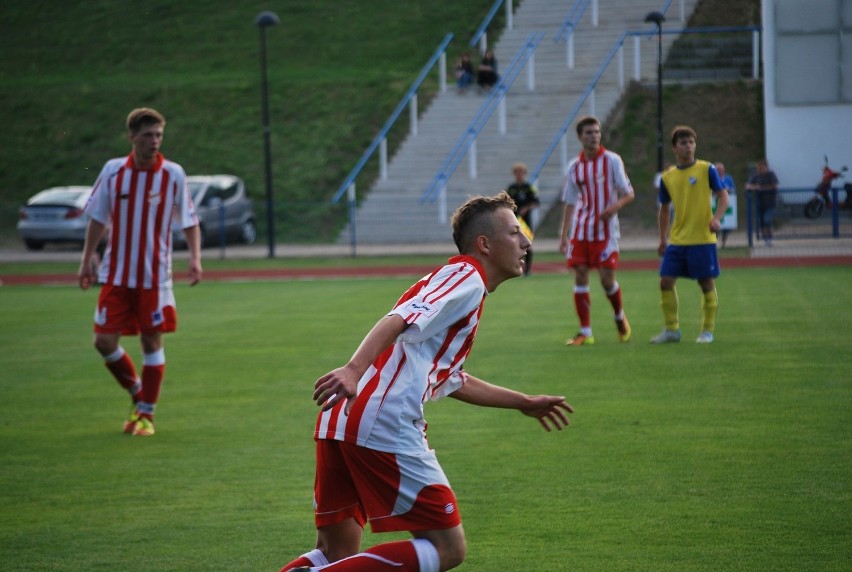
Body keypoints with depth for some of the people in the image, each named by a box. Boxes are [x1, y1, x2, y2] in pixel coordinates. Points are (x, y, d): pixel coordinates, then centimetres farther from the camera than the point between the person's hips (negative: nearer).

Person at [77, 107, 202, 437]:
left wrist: (195, 257, -13)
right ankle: (138, 395, 22)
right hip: (116, 274, 2)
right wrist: (87, 260, 8)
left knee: (152, 342, 2)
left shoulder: (173, 174, -6)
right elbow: (98, 218, 9)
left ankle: (146, 414, 17)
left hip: (154, 276, -2)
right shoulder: (113, 171, -1)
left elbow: (189, 221, 1)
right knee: (105, 341, -2)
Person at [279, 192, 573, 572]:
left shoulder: (455, 278, 30)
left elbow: (450, 380, 42)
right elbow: (401, 320, -18)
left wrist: (523, 403, 51)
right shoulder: (467, 277, 1)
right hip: (386, 425, -9)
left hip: (342, 416, 9)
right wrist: (354, 369, -33)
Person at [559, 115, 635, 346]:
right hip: (581, 230, 3)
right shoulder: (575, 166, 7)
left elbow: (628, 194, -1)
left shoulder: (612, 160, -3)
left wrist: (615, 206, -22)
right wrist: (563, 235, 9)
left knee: (607, 278, -8)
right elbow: (570, 203, 14)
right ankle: (585, 333, 3)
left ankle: (620, 317, 22)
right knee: (580, 277, -3)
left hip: (605, 229, -3)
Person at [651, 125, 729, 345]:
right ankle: (672, 329, 10)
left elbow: (723, 195, -2)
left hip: (703, 238, -4)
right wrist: (663, 240, 13)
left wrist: (716, 218, -19)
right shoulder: (668, 177, 8)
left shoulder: (707, 169, -3)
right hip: (677, 240, 4)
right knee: (666, 281, -1)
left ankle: (708, 330, 12)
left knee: (707, 283, 1)